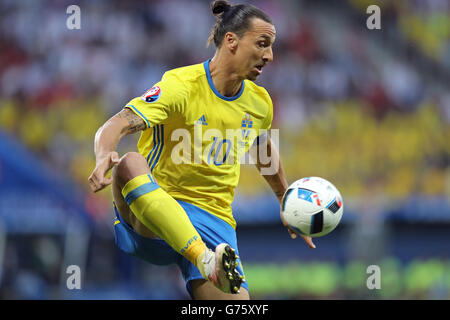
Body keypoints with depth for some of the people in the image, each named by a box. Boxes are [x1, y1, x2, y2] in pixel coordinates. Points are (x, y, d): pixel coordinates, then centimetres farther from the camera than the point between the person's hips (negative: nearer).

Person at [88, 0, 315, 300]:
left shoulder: (259, 102, 10)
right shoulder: (181, 86, -10)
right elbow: (117, 125, -22)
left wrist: (286, 204, 41)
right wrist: (104, 157, -43)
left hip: (214, 218, 4)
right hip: (150, 218, -3)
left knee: (236, 299, -28)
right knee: (131, 163, -41)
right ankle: (207, 261, -53)